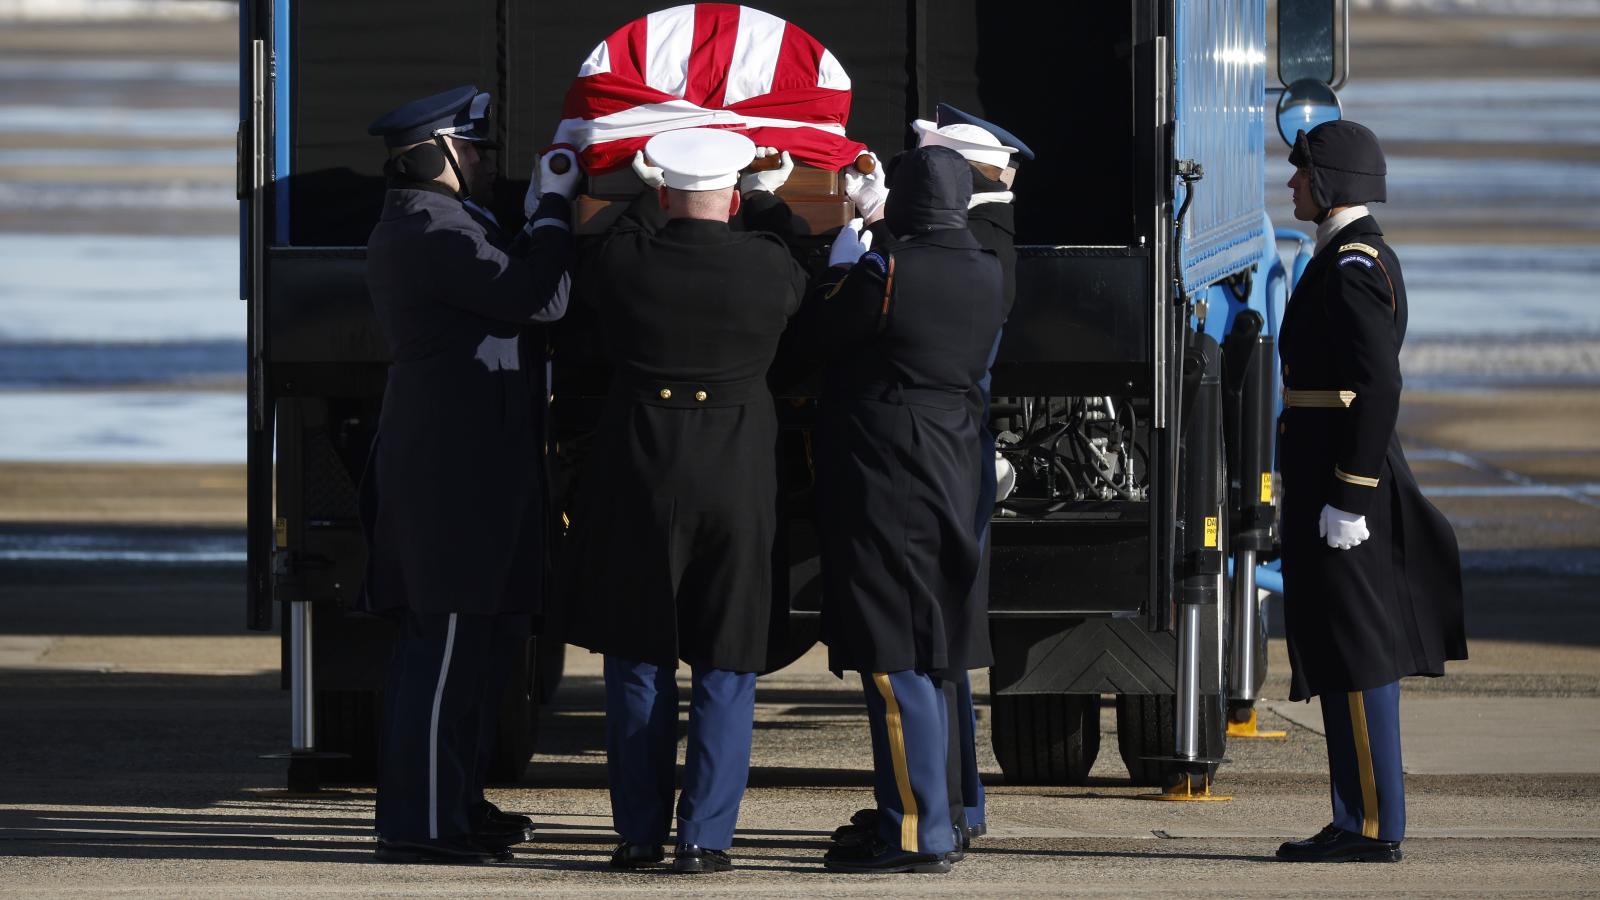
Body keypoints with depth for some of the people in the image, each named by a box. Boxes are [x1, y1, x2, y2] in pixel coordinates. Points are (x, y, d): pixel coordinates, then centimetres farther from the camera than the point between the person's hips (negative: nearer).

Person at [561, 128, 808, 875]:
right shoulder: (768, 268, -6)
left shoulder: (625, 261, -7)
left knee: (638, 664, 10)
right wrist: (763, 202, 31)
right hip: (737, 481, 0)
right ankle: (704, 836, 1)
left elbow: (583, 284, 17)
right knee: (725, 668, 6)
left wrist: (640, 200, 29)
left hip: (639, 477, 0)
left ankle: (640, 833, 12)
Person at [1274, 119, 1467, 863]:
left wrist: (1348, 497, -23)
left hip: (1339, 482, -10)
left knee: (1353, 653, -7)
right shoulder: (1361, 258, 17)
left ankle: (1374, 825, -5)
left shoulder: (1353, 267, -16)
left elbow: (1380, 386, -22)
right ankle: (1363, 822, 14)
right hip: (1342, 479, 10)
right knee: (1347, 653, 11)